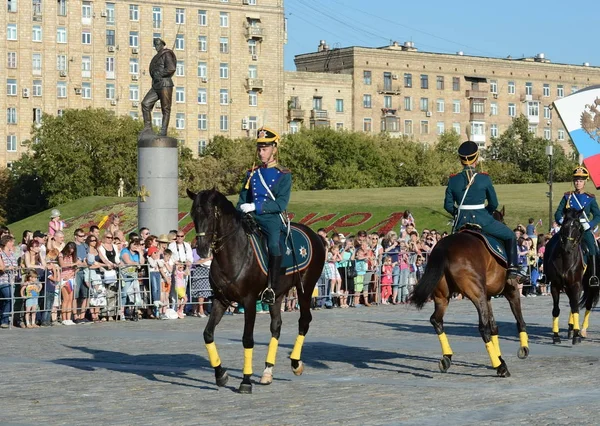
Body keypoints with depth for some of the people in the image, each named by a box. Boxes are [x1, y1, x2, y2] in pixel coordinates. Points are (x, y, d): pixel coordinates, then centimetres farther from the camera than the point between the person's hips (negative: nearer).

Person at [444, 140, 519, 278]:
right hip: (482, 219, -3)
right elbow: (494, 204, 0)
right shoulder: (484, 179, -7)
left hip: (462, 222, 3)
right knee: (510, 236, 15)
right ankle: (512, 268, 5)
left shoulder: (453, 180, -1)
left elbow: (448, 206, 1)